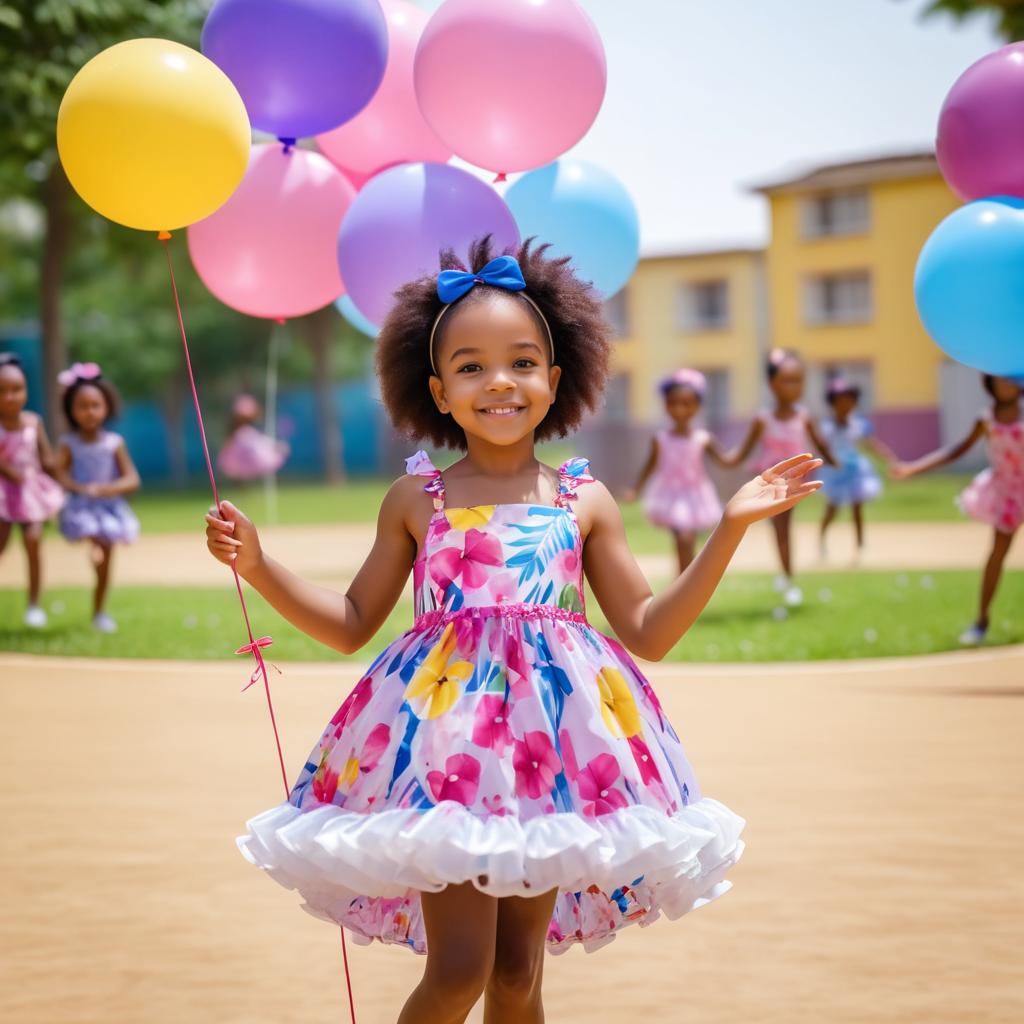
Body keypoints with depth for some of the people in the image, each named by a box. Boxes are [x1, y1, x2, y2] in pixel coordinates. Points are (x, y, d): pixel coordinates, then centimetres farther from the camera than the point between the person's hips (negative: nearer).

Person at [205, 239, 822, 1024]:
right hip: (445, 739, -1)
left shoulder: (583, 502, 9)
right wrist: (257, 565, 2)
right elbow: (351, 625, 13)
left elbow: (648, 631, 10)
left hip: (552, 745, 2)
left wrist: (731, 526, 6)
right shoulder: (416, 501, 7)